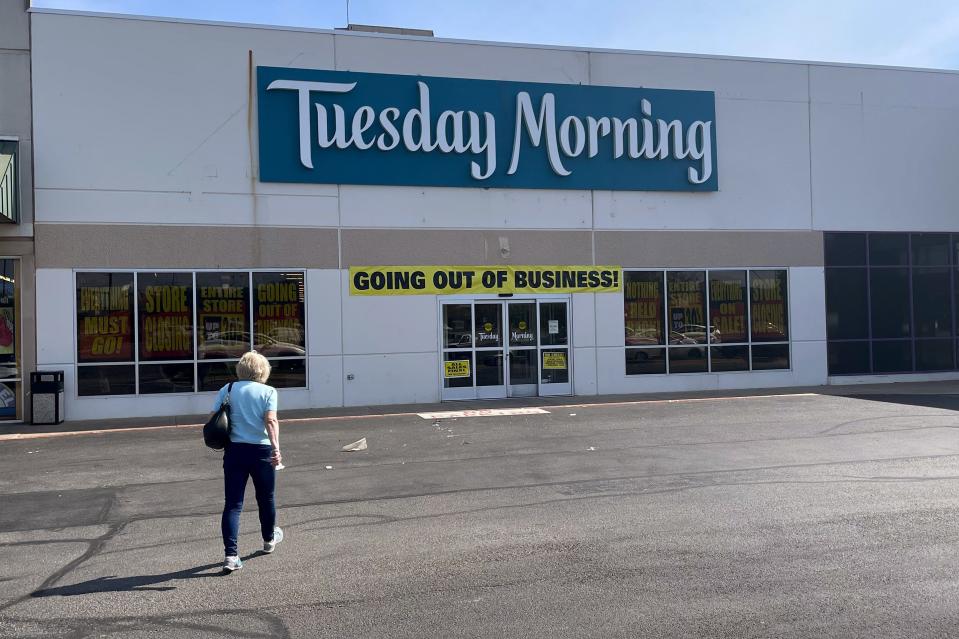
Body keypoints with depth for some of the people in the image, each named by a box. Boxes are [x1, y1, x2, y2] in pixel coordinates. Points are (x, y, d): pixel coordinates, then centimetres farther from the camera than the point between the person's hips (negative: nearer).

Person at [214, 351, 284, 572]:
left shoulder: (227, 390, 5)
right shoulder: (268, 391, -2)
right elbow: (271, 421, -16)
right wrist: (276, 448, -22)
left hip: (234, 450, 1)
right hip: (261, 450, -1)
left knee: (232, 504, 2)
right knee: (265, 498, 19)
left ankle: (231, 554, -9)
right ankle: (269, 539, 40)